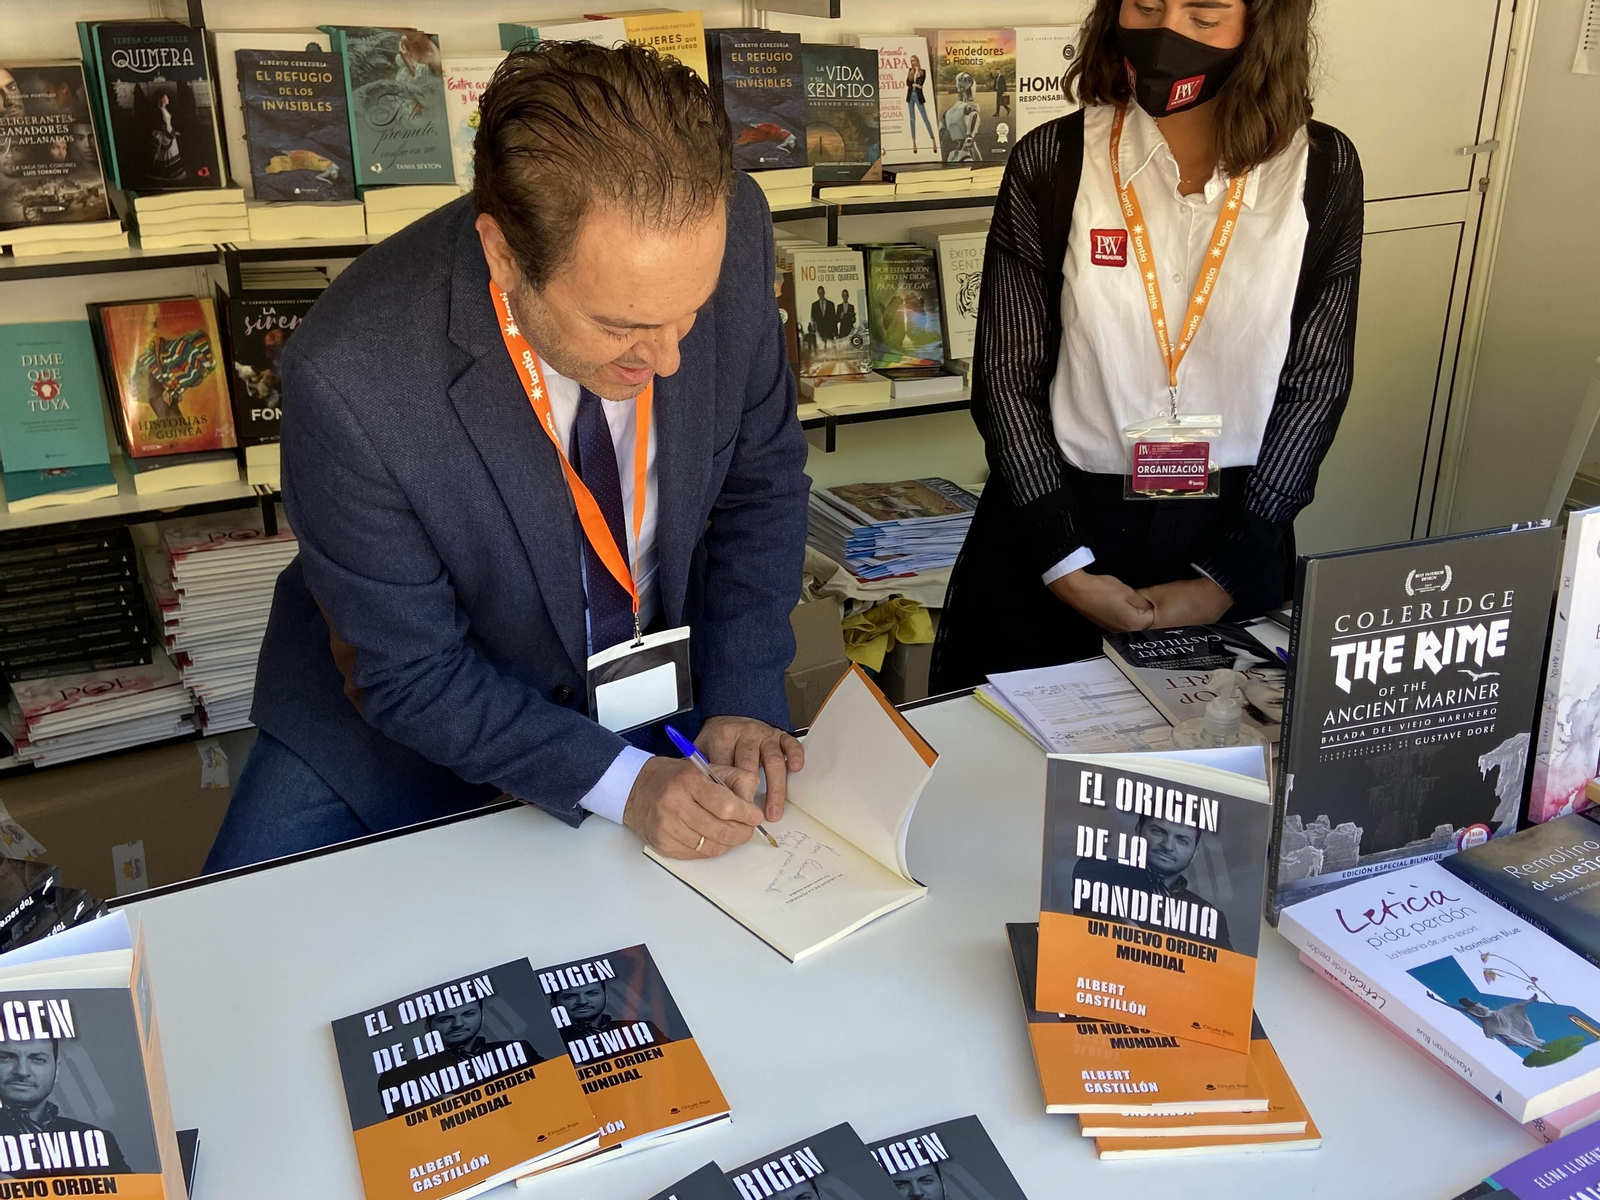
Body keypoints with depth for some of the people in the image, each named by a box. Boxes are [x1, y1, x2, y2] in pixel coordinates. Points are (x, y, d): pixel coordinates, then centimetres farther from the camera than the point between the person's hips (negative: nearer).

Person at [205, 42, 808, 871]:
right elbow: (414, 673, -20)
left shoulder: (725, 232, -24)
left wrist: (740, 701, -14)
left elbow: (760, 477, -8)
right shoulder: (347, 381, -34)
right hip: (406, 708, -2)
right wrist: (621, 783, -29)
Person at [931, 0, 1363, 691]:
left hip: (1230, 534, 1)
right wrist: (1065, 567, -11)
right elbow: (1008, 376, -6)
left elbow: (1314, 384, -2)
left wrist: (1224, 577, -7)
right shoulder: (1052, 162, -8)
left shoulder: (1321, 172, -5)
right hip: (1063, 519, -1)